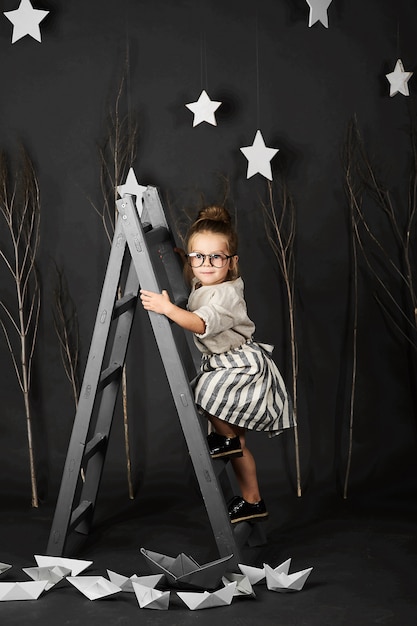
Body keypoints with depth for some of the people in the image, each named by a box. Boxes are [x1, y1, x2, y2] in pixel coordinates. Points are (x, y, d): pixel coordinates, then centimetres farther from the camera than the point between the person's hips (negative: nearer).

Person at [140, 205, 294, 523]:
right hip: (227, 365, 9)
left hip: (245, 365, -9)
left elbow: (201, 324, -42)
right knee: (238, 442, 11)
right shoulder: (201, 287, 3)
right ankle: (252, 502, 20)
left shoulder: (226, 295, -25)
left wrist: (168, 308, -51)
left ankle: (225, 438, -1)